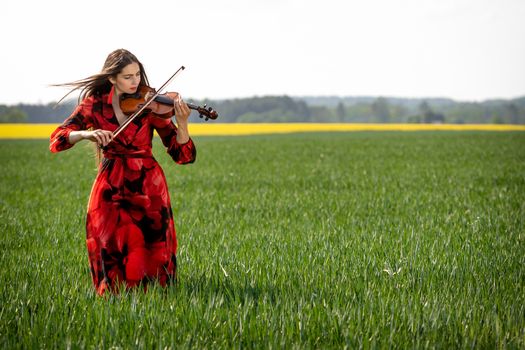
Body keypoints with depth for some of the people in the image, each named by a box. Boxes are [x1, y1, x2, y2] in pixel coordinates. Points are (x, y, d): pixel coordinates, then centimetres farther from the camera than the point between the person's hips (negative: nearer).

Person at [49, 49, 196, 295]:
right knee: (111, 262, -2)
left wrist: (182, 123, -26)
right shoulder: (95, 104, -1)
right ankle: (113, 290, 27)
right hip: (110, 188, 0)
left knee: (151, 255, -3)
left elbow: (183, 155, -8)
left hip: (147, 188, 0)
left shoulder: (150, 105, -3)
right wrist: (86, 133, -28)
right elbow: (56, 141, -10)